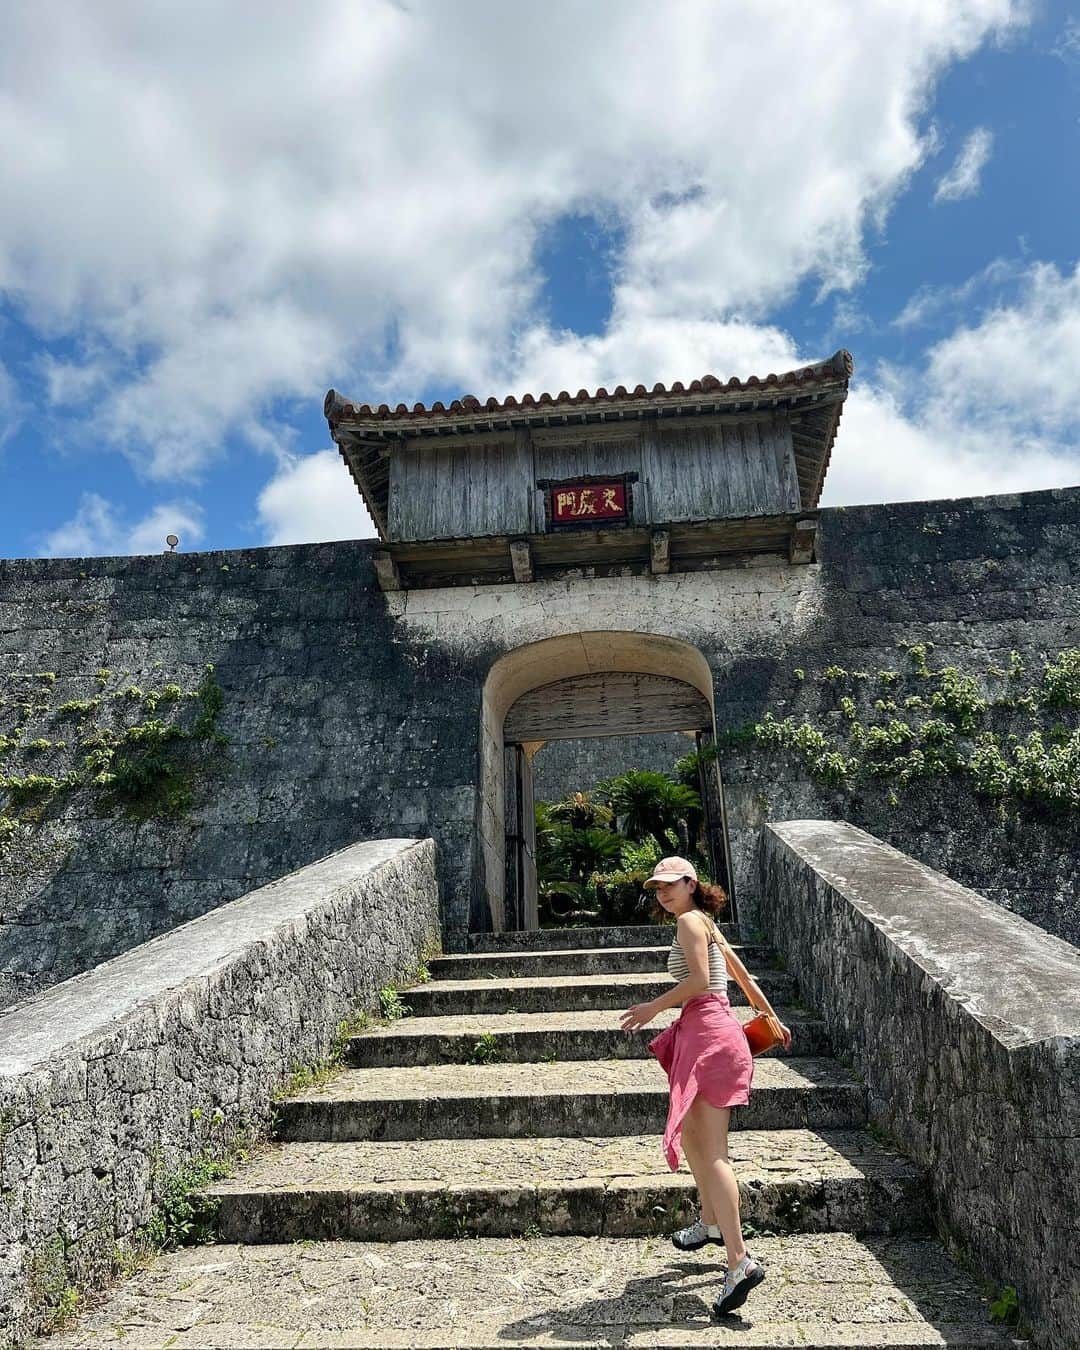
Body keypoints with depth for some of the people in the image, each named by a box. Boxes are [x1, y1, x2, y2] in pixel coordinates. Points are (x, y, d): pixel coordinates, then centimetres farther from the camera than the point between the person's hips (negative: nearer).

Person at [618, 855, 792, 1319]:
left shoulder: (690, 920, -8)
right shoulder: (706, 924, 20)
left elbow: (699, 980, -20)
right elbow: (743, 975, 26)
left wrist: (654, 1007, -11)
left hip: (709, 1034, -10)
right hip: (702, 1033, 10)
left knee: (711, 1151, -11)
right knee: (688, 1133, 23)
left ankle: (740, 1261, -14)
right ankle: (712, 1223, 38)